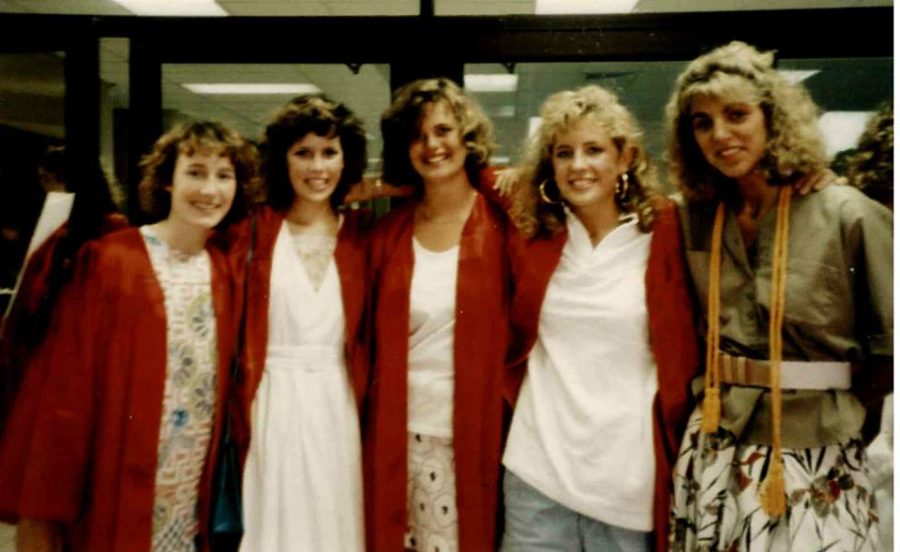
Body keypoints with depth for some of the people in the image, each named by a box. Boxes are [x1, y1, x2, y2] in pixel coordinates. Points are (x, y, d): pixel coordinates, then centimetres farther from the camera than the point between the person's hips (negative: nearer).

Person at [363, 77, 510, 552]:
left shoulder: (502, 222, -4)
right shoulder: (388, 231, 5)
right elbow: (374, 337, 9)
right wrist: (372, 418, 7)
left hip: (473, 430, -3)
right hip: (399, 432, 3)